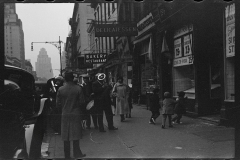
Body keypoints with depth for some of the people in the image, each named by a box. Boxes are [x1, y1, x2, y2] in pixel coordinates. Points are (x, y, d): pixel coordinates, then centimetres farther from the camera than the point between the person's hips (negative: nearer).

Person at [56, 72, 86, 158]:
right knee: (75, 135, 7)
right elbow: (82, 103, -7)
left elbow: (58, 104, -2)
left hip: (65, 114, 1)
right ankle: (77, 154, 11)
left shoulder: (60, 89, -5)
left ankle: (67, 155, 14)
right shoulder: (78, 89, -9)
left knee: (66, 136, 8)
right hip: (76, 114, -1)